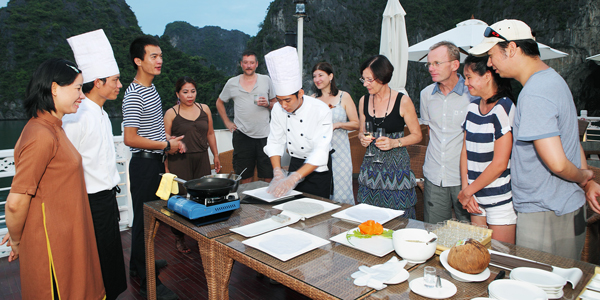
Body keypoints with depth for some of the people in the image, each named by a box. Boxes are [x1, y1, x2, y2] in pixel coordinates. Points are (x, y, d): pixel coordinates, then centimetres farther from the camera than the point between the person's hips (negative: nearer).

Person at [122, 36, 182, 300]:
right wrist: (166, 145, -16)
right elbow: (130, 138, -24)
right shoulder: (134, 95, -19)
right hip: (144, 163, -10)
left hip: (154, 162, 10)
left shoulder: (151, 87, 12)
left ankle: (139, 263, 38)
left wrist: (170, 139, 8)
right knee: (144, 219, -1)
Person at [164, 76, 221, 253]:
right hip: (180, 161, -3)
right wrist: (167, 167, -6)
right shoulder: (171, 113, 0)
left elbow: (210, 134, 19)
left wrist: (216, 155, 20)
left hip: (201, 159, 3)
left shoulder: (204, 109, 10)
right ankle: (179, 238, 13)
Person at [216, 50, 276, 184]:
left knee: (268, 178, 0)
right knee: (245, 177, 6)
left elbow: (276, 103, 13)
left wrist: (267, 104, -9)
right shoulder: (232, 83, 9)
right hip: (242, 134, 0)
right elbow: (219, 102, 21)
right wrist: (227, 122, 11)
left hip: (264, 134, 0)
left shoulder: (266, 80, 8)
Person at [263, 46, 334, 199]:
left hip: (318, 167, -4)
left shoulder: (321, 110, -26)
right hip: (295, 163, 4)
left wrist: (294, 178, -38)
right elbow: (275, 142, -5)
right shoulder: (278, 109, -10)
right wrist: (277, 172, -19)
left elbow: (320, 152, -30)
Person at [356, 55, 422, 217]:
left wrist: (394, 142, -16)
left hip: (396, 166, -3)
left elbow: (417, 135, -1)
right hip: (371, 165, 4)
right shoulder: (364, 101, 6)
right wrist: (363, 138, -5)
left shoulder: (403, 101, -6)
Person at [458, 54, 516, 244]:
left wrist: (468, 191, -8)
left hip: (500, 200, -6)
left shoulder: (503, 108, -14)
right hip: (476, 199, 6)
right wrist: (466, 189, -2)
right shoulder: (473, 108, 8)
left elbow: (499, 164, -17)